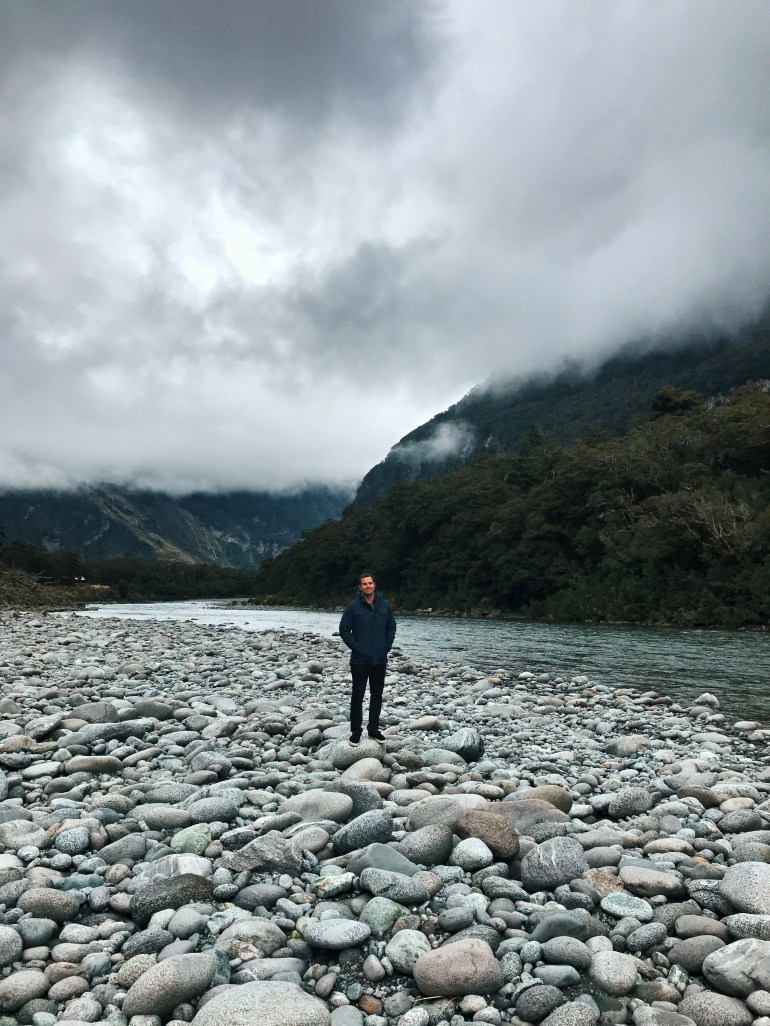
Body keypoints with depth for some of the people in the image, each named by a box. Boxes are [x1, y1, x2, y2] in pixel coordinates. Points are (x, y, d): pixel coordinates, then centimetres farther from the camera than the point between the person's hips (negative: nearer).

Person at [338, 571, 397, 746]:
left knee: (377, 695, 11)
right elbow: (344, 630, -5)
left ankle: (374, 729, 24)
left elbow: (391, 627, 11)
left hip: (380, 660, 3)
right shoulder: (353, 607, -7)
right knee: (357, 695, 4)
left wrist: (387, 647, 1)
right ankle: (356, 731, 14)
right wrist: (356, 647, -10)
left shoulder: (384, 606, 2)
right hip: (360, 660, -3)